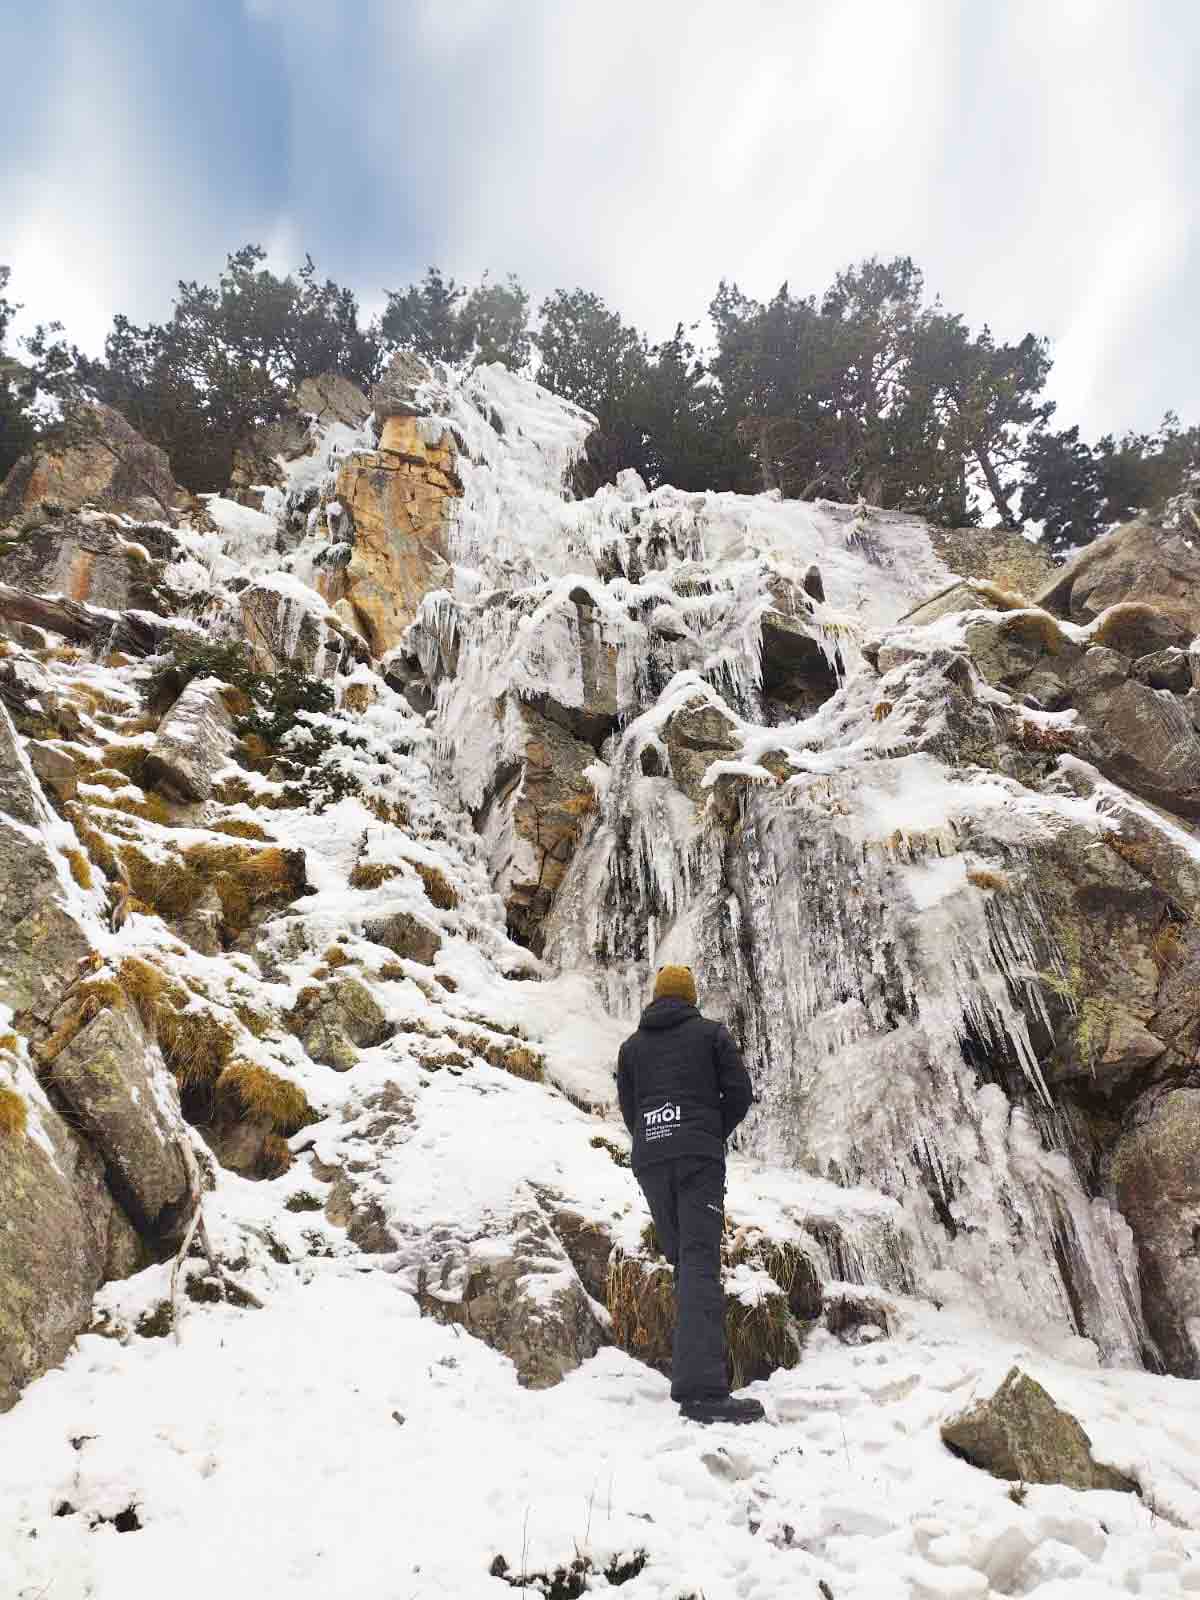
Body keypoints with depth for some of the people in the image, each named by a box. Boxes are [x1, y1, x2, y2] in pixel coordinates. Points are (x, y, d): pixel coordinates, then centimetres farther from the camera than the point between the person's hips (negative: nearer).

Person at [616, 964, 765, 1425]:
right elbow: (739, 1091, 4)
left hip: (648, 1158, 4)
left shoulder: (631, 1045, 18)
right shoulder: (712, 1032, 10)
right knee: (700, 1262, -13)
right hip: (698, 1154, -4)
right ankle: (701, 1388, -26)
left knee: (682, 1258, 16)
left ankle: (693, 1359, 16)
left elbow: (628, 1109, 16)